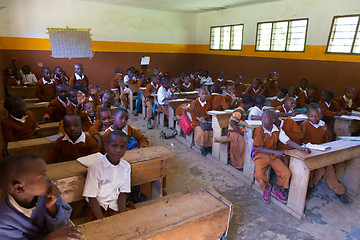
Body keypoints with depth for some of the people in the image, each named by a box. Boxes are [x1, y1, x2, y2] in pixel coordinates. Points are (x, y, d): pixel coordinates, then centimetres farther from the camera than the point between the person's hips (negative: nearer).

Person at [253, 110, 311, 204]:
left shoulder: (278, 130, 0)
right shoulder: (259, 130, -14)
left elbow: (288, 142, -4)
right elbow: (261, 149, -16)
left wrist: (302, 148, -20)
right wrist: (276, 152, -25)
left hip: (273, 156, 4)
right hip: (261, 155, -4)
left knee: (286, 174, -15)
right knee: (259, 175, -29)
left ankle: (276, 189, 17)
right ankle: (267, 187, 10)